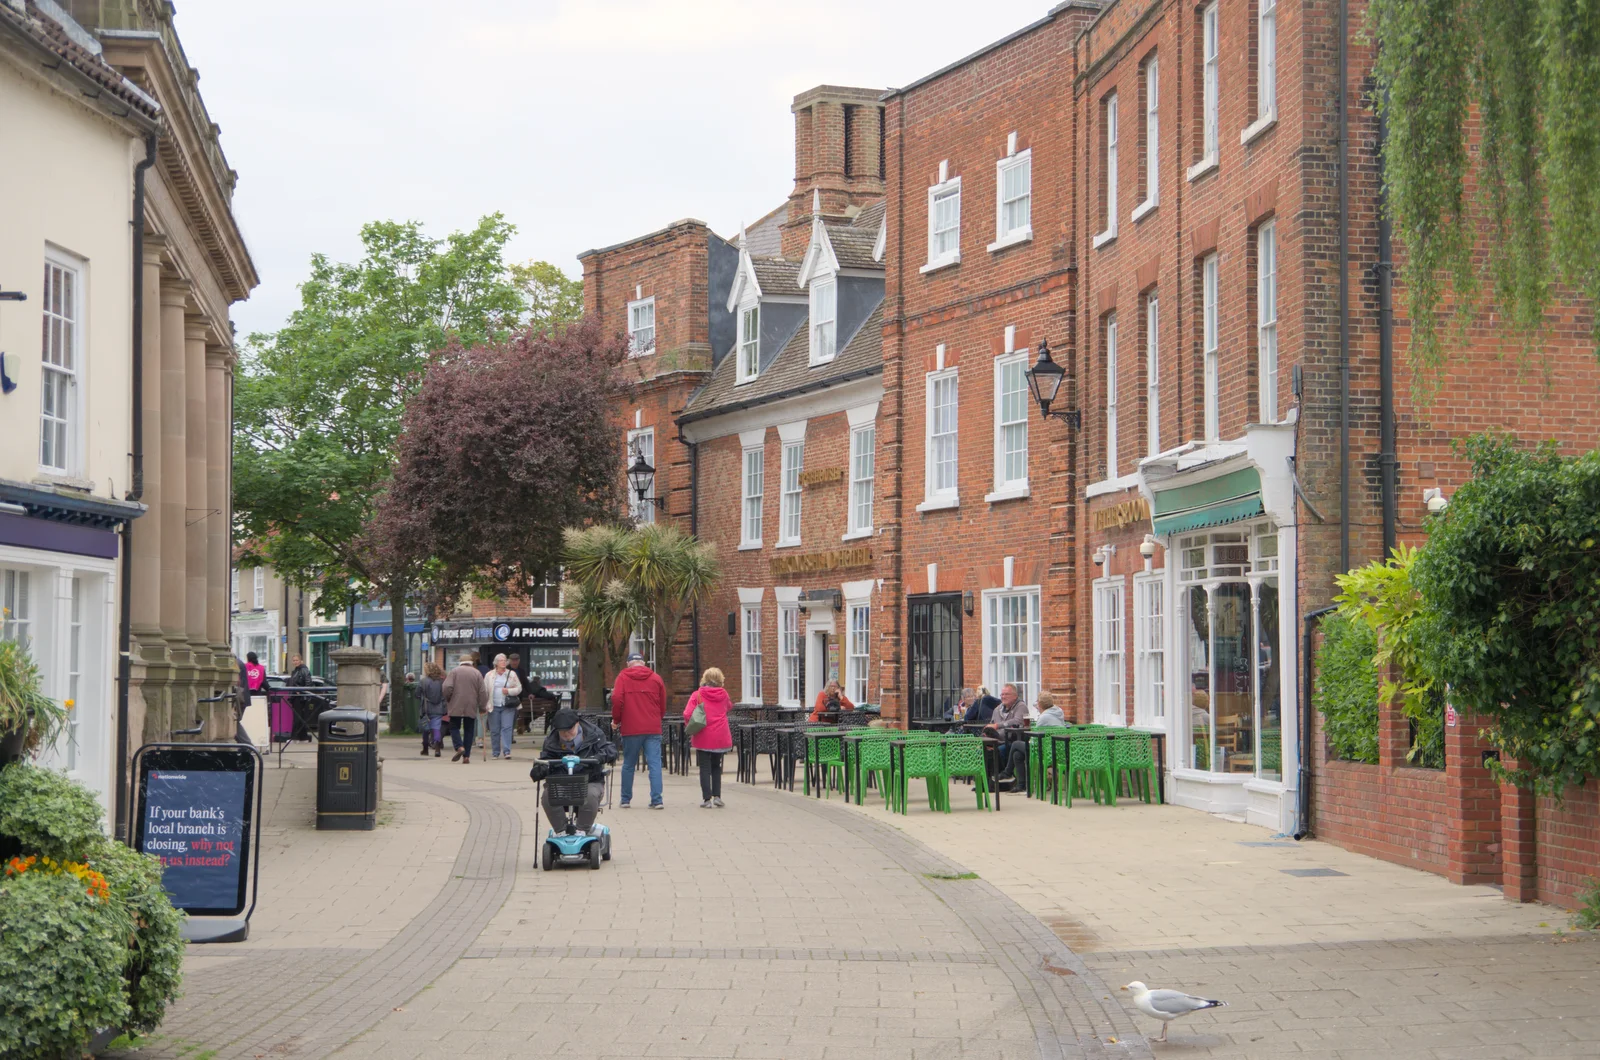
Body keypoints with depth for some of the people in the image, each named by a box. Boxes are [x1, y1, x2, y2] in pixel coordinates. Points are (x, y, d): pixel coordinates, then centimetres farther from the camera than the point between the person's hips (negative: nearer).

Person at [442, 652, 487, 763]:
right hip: (471, 708, 2)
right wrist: (482, 707, 12)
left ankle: (459, 747, -17)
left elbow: (447, 687, -9)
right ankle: (466, 756, 2)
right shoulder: (477, 673, 7)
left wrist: (448, 699, 9)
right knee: (469, 730, 7)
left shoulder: (454, 671, 1)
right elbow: (483, 692, 3)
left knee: (454, 727, 8)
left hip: (456, 706, -2)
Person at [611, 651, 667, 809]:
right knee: (655, 764, -1)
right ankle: (656, 800, -9)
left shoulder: (623, 677, 2)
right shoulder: (656, 678, 7)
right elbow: (663, 704, 9)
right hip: (653, 729, 0)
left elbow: (616, 700, -8)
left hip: (630, 729, 0)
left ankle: (625, 800, 16)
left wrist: (616, 720, 7)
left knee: (628, 765, 10)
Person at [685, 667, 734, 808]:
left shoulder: (697, 695, -5)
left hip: (703, 737, -3)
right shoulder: (724, 694, 3)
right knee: (716, 767, 17)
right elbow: (729, 707, 22)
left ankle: (707, 799, -1)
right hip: (721, 737, 3)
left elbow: (687, 714, -13)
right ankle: (717, 796, 9)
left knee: (705, 768, 4)